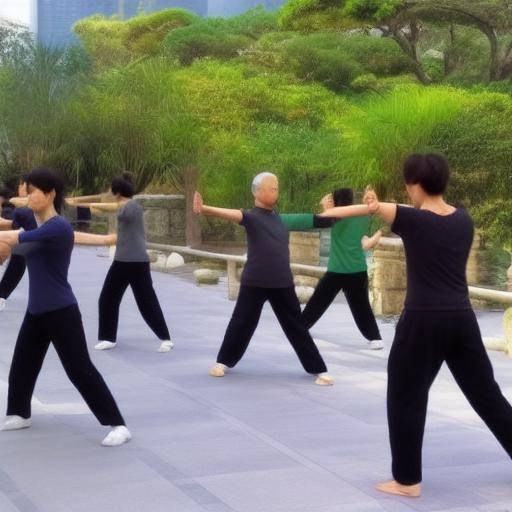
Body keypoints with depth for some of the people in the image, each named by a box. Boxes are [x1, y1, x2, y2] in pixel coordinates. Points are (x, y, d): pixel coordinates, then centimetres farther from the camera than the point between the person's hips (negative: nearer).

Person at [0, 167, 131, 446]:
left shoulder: (59, 227, -19)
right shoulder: (35, 224, 12)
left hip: (61, 312, -9)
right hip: (36, 311, 9)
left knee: (80, 369, -8)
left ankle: (118, 425, -4)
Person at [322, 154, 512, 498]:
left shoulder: (412, 220, -8)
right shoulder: (464, 220, 6)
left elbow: (370, 207, 6)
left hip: (423, 321, -5)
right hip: (462, 319, 5)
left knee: (406, 399, 7)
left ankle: (407, 481, 10)